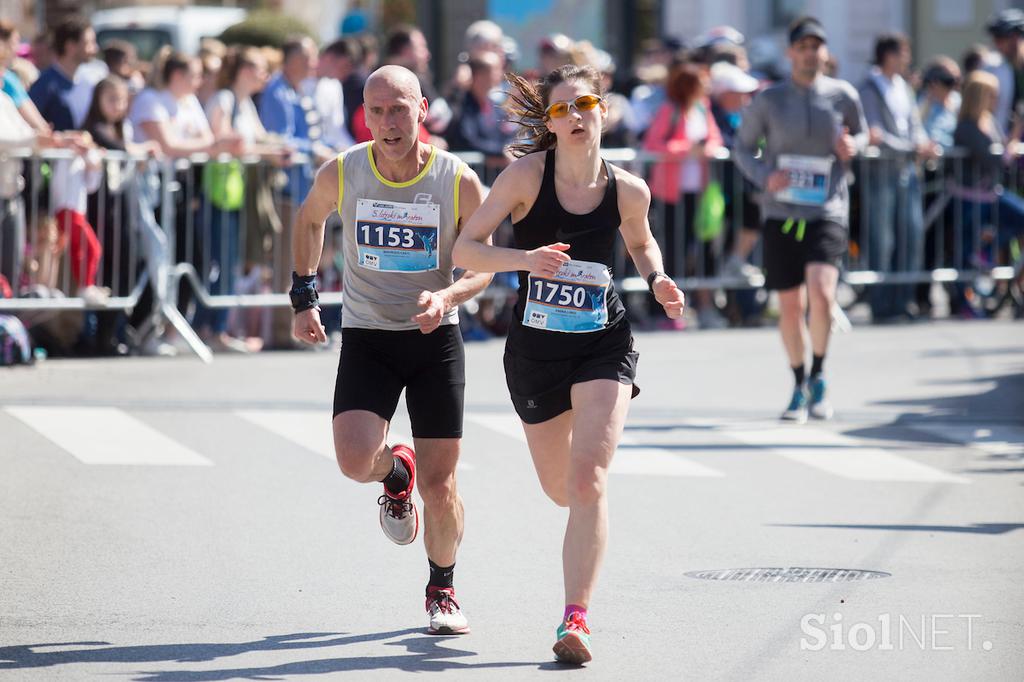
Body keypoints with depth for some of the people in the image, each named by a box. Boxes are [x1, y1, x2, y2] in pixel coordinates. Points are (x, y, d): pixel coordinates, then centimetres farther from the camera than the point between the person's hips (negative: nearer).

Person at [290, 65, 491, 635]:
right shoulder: (341, 174, -8)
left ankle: (442, 588, 28)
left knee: (440, 489, -1)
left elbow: (482, 267, -1)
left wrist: (446, 295, -21)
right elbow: (310, 219, 15)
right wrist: (304, 296, 10)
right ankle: (395, 474, 16)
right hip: (367, 337, 0)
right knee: (356, 459, -22)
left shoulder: (460, 182, -11)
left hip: (435, 337, 0)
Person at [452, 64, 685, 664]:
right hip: (534, 349, 1)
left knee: (588, 481, -19)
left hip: (605, 347, -1)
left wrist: (659, 281, -3)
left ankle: (576, 619, -18)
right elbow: (465, 249, -12)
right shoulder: (527, 175, -11)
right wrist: (526, 259, -29)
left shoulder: (628, 191, -5)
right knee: (561, 490, 15)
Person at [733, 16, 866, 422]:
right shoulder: (768, 101, 0)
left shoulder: (843, 96, 1)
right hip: (781, 214, 1)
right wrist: (763, 176, -10)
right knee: (790, 306, 4)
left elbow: (861, 132, 19)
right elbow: (742, 147, 9)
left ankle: (819, 373, 1)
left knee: (821, 294, -22)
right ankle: (800, 387, 24)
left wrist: (853, 146, -5)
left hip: (828, 211, -1)